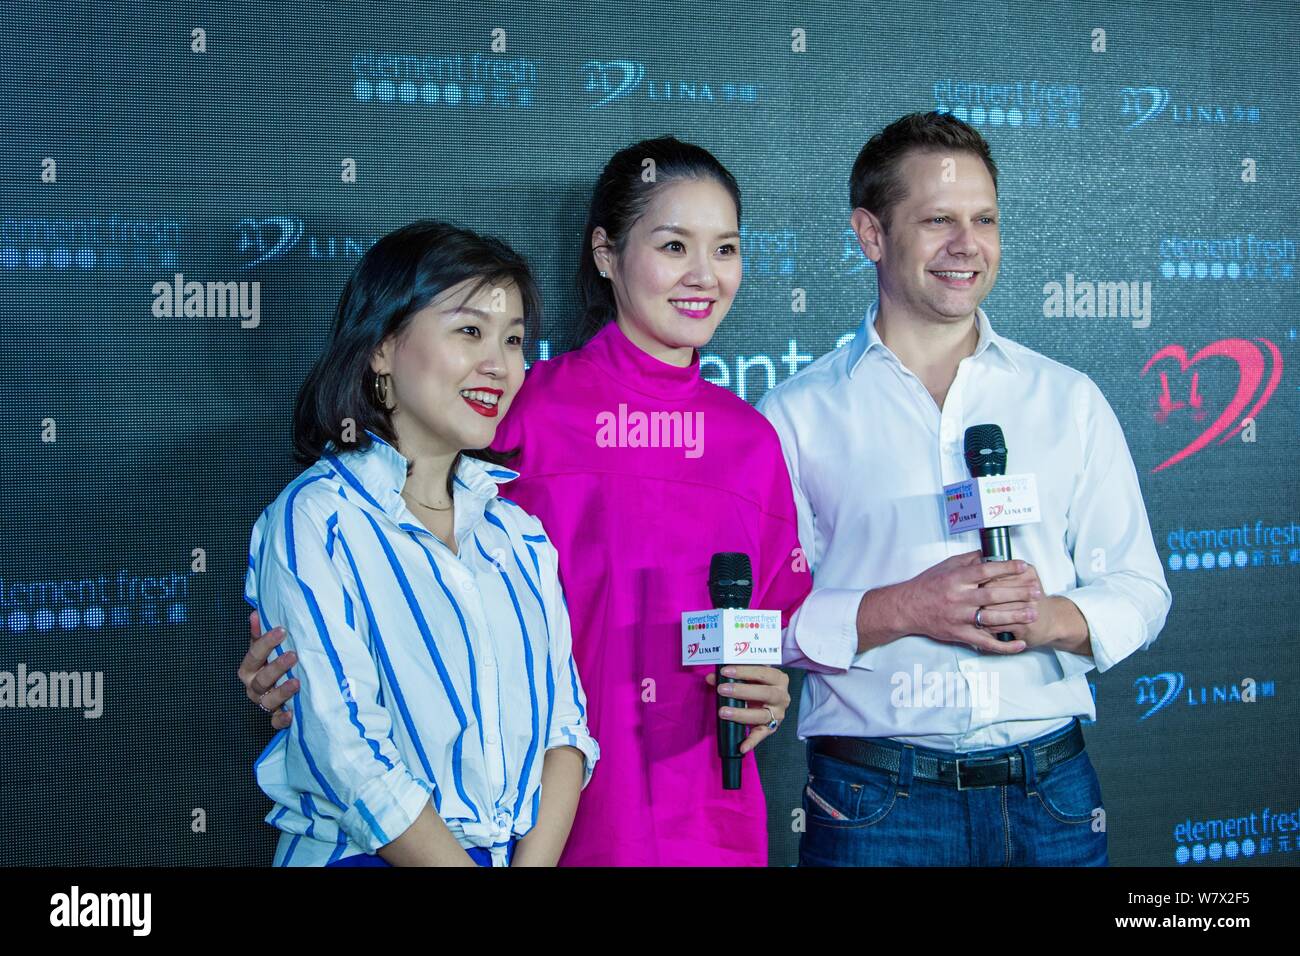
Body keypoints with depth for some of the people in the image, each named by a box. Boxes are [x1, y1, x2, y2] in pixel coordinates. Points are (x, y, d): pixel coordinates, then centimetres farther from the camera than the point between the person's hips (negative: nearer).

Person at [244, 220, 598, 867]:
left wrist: (536, 859, -9)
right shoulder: (314, 521, -9)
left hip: (534, 848, 5)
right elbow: (348, 754, -15)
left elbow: (565, 715, 3)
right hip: (366, 854, -5)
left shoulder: (518, 527, 6)